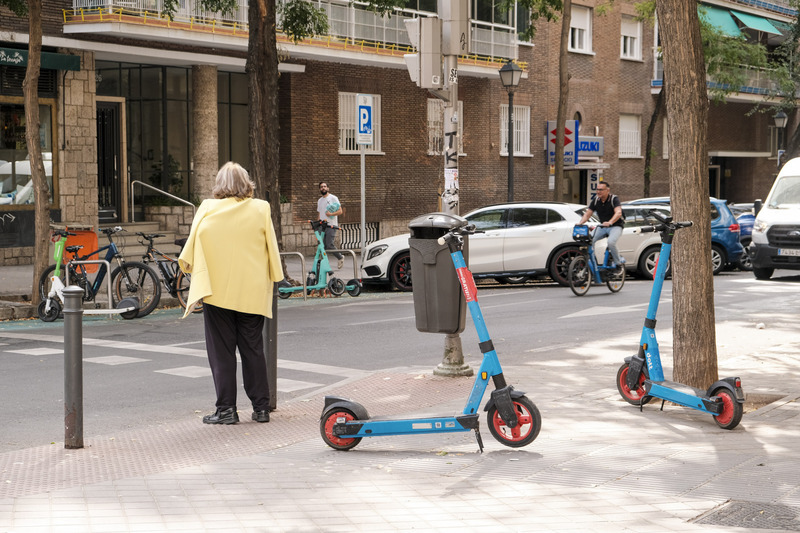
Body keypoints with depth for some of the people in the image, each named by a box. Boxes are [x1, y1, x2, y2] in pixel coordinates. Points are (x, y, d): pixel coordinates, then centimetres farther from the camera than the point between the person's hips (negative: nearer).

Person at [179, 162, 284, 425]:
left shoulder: (207, 209, -4)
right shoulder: (260, 209, -2)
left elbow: (191, 251, 0)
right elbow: (271, 250, 3)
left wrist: (193, 270, 17)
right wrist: (272, 280, 14)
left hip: (217, 291, -2)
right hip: (252, 292, 2)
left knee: (221, 351, 5)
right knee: (253, 350, 10)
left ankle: (226, 409, 5)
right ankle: (261, 407, 12)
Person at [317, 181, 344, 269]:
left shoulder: (333, 198, 0)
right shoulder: (319, 201, 19)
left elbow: (340, 211, -4)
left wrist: (331, 214, -19)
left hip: (331, 226, -6)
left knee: (329, 245, -14)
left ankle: (340, 257, 9)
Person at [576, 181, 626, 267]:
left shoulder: (614, 199, -14)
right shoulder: (595, 200, 1)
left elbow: (618, 213, -30)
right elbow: (587, 214, 1)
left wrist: (610, 222, -49)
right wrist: (580, 223, -20)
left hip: (615, 226, -5)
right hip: (602, 227, 5)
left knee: (611, 242, -33)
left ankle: (618, 262, -11)